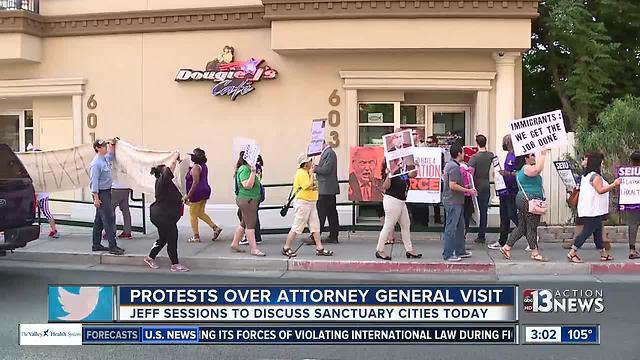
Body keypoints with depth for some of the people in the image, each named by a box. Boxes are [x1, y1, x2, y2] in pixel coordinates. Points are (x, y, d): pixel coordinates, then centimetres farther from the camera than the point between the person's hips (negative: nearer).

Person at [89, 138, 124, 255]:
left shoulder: (105, 159, 10)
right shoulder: (96, 163, -17)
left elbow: (112, 156, 35)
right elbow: (94, 181, -20)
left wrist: (113, 144, 21)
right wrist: (96, 198, -23)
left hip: (107, 192, 10)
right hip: (101, 193, -10)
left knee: (99, 220, 14)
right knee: (108, 218, -12)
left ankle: (96, 244, 21)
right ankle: (113, 246, -13)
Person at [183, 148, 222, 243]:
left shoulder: (196, 167, -16)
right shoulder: (204, 166, 12)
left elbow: (195, 182, -21)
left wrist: (188, 195, -19)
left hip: (197, 192, -9)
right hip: (205, 192, 9)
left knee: (193, 215, 2)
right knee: (201, 213, 18)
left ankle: (196, 236, 5)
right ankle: (216, 228, 11)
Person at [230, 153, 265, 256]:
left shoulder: (248, 168, 14)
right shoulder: (244, 169, -18)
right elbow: (247, 185, -27)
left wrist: (256, 175, 16)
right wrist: (253, 173, -28)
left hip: (247, 200, 11)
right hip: (247, 200, -11)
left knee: (244, 223, 17)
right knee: (250, 225, -5)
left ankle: (235, 244, 26)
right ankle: (254, 249, 0)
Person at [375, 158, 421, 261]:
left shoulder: (402, 170, 8)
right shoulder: (390, 172, -15)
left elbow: (413, 174, 20)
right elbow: (385, 187, -24)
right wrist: (388, 175, -36)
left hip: (401, 201, 9)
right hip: (392, 201, -9)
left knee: (406, 225, 13)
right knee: (388, 226, -3)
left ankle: (409, 250, 21)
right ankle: (379, 250, 6)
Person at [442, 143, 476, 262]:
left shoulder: (449, 165, 13)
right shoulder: (454, 167, -19)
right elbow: (452, 185, -25)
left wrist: (464, 187, 24)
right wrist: (467, 190, -17)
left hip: (456, 202, 11)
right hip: (453, 202, -11)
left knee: (460, 226, 17)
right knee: (451, 228, -5)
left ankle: (460, 251, 26)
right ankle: (447, 254, 0)